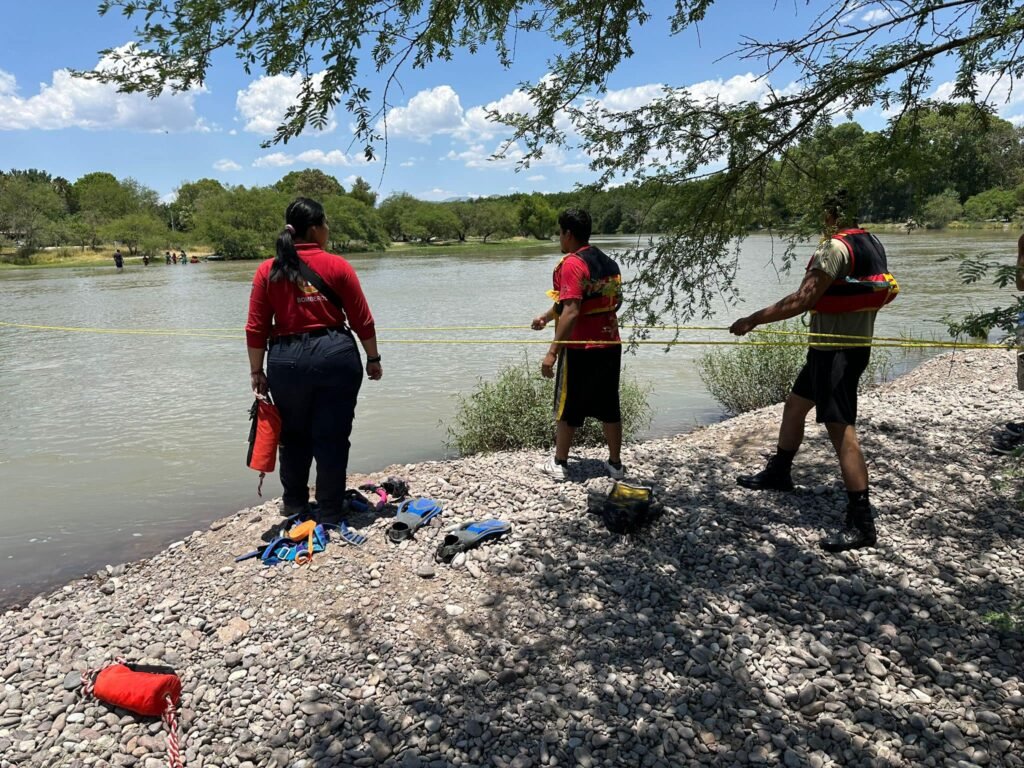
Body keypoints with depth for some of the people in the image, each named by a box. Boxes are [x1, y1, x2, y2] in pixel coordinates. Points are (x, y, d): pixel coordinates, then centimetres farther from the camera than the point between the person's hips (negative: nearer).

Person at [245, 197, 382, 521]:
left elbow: (256, 330, 0)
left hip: (287, 361, 2)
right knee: (332, 437, 7)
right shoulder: (337, 265, -2)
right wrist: (373, 359, 11)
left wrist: (257, 372, 9)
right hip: (336, 355, -1)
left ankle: (294, 506, 31)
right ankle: (331, 512, 16)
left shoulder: (267, 271, 2)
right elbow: (362, 321, -1)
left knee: (294, 436, 19)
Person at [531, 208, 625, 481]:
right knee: (609, 406, 14)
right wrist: (547, 316, 33)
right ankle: (615, 463, 21)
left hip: (579, 349, -7)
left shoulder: (572, 264, -16)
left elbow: (571, 312, -25)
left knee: (568, 408, 7)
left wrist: (552, 352, -23)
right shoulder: (609, 262, 11)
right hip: (610, 345, 7)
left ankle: (559, 464, 18)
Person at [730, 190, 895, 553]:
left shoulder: (836, 247, -17)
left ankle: (861, 522, -9)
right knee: (794, 405, 21)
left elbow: (803, 299, -25)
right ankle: (778, 473, 37)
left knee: (840, 427, -11)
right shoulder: (871, 244, 13)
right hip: (854, 343, 10)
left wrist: (753, 320, -20)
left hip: (836, 350, -10)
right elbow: (872, 293, 21)